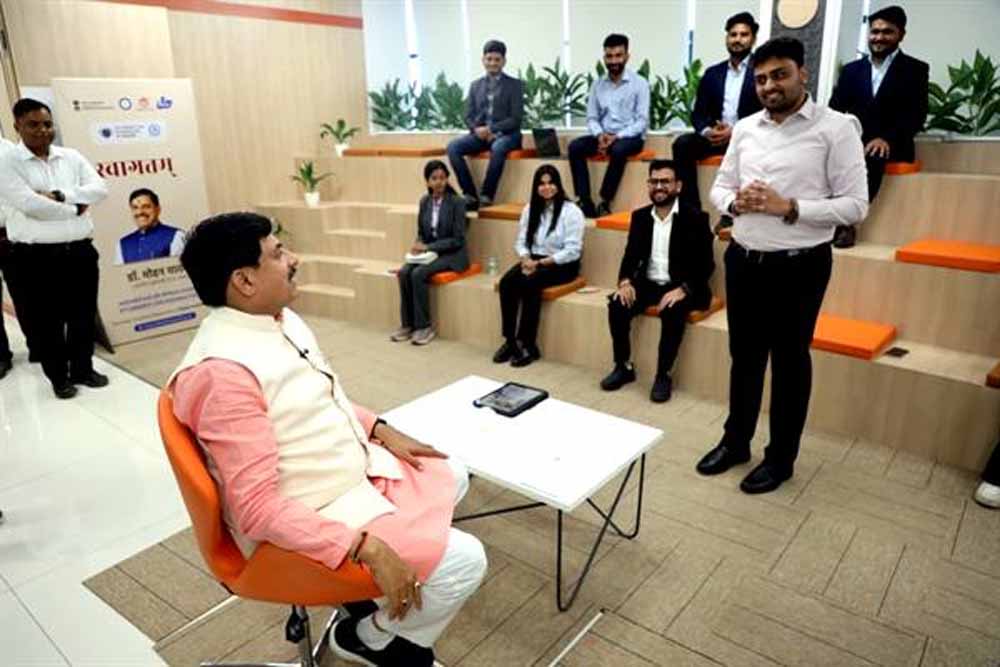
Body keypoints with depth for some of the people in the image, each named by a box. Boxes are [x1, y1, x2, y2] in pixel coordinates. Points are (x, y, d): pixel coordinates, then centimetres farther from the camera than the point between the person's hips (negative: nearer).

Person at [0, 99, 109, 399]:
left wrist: (59, 196, -14)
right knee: (46, 321, 8)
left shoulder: (71, 157, 8)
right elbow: (29, 203, -17)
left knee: (83, 315, 13)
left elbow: (99, 189, -4)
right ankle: (58, 377, 24)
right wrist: (75, 208, -9)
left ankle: (83, 369, 30)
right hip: (35, 257, -3)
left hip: (80, 251, 3)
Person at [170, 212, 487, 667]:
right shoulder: (225, 372, -30)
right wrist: (365, 547, -33)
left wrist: (381, 430, 5)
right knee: (463, 561, -12)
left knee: (452, 475, 18)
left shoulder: (279, 318, 0)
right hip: (310, 520, -9)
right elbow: (258, 508, -30)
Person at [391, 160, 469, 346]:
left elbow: (457, 239, -13)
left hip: (451, 254, -5)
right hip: (428, 252, 5)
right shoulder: (424, 201, 7)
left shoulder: (457, 202, -10)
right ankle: (407, 324, -13)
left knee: (418, 274, -29)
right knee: (404, 272, -22)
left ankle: (424, 327, -17)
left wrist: (428, 247, -18)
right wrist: (419, 245, -8)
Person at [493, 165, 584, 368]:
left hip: (561, 265, -5)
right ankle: (510, 340, -17)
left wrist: (542, 262, -17)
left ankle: (527, 344, -21)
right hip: (533, 260, 5)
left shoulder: (571, 211, -7)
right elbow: (521, 241, 11)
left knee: (529, 284, -32)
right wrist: (526, 258, -12)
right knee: (506, 282, -23)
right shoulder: (530, 209, 12)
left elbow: (572, 250, -13)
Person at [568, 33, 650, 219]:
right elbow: (592, 118, 8)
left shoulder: (639, 83, -3)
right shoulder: (597, 84, 9)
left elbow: (642, 121, -9)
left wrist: (617, 136, -22)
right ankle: (585, 202, -24)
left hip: (630, 137, -4)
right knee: (575, 146, -21)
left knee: (618, 150, -37)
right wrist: (600, 135, -14)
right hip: (604, 135, 4)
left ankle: (604, 203, -27)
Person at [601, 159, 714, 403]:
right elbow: (631, 255, 9)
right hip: (648, 283, 4)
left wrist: (683, 290, -27)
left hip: (680, 287, -4)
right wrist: (625, 281, -12)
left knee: (672, 312, -35)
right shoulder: (640, 216, 9)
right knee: (617, 305, -22)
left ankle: (663, 375, -17)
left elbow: (705, 264, -10)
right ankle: (624, 366, -5)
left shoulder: (696, 218, -6)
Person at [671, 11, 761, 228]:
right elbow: (698, 113, 8)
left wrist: (736, 132, -22)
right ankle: (690, 208, -20)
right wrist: (707, 131, -14)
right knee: (682, 143, -21)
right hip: (715, 135, 4)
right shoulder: (713, 73, 12)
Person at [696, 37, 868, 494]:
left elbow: (855, 204, -11)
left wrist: (788, 207, -21)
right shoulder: (744, 128, 7)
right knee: (744, 356, 16)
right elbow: (719, 187, 13)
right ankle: (735, 441, 35)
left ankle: (780, 457, 26)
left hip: (799, 266, -4)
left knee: (790, 362, 9)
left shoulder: (836, 127, -8)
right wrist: (736, 203, -9)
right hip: (744, 260, 5)